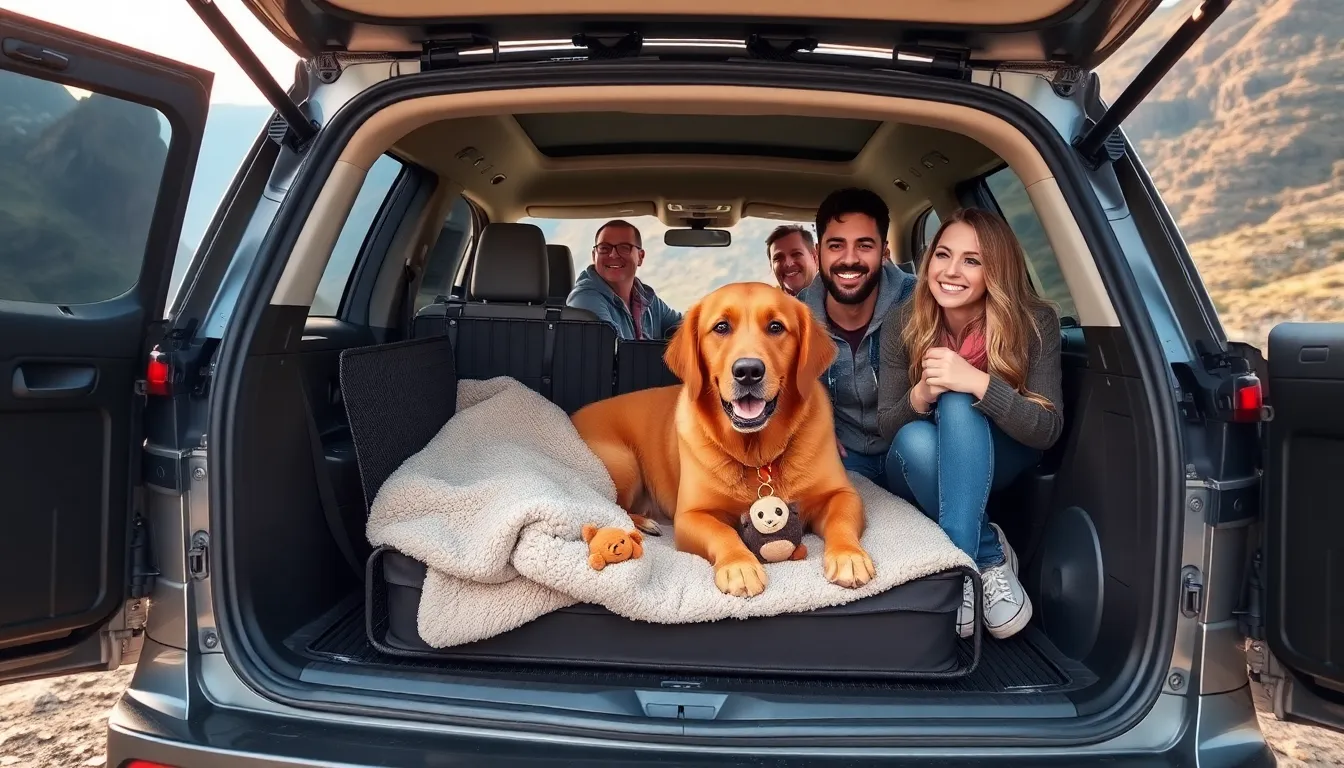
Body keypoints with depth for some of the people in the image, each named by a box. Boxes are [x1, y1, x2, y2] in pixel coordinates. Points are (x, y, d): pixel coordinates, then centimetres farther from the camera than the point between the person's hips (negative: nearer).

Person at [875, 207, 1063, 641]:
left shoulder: (1033, 322, -20)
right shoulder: (903, 324, -16)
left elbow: (1047, 429, -25)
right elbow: (887, 428, -11)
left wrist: (977, 383, -42)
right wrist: (921, 394, -34)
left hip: (998, 466, -1)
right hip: (922, 471, 1)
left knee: (958, 405, -33)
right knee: (916, 439, -35)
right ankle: (989, 556, -18)